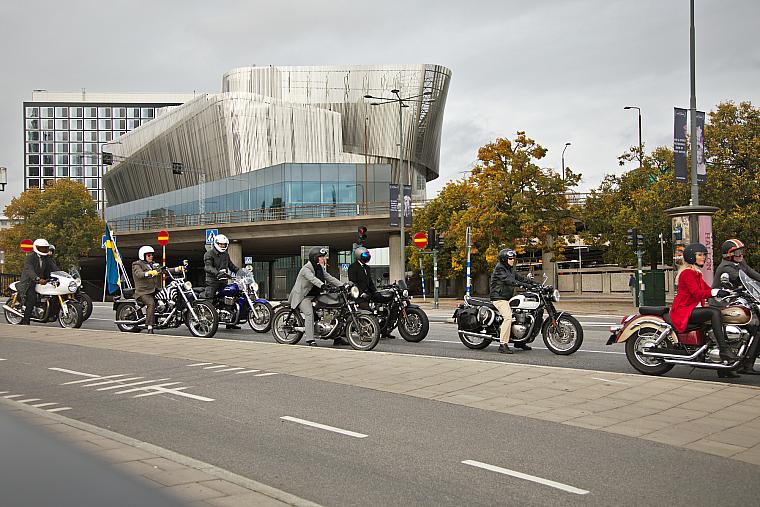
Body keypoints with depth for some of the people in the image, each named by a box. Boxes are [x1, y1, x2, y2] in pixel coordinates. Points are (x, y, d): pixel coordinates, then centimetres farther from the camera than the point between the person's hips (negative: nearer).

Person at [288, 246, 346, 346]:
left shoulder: (320, 268, 13)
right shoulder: (306, 269, -15)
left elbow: (329, 277, 7)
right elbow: (312, 279, -34)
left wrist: (342, 286, -7)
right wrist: (323, 285, -51)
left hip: (316, 296, 8)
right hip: (303, 296, -8)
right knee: (309, 313, -29)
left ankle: (337, 338, 2)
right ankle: (310, 340, -31)